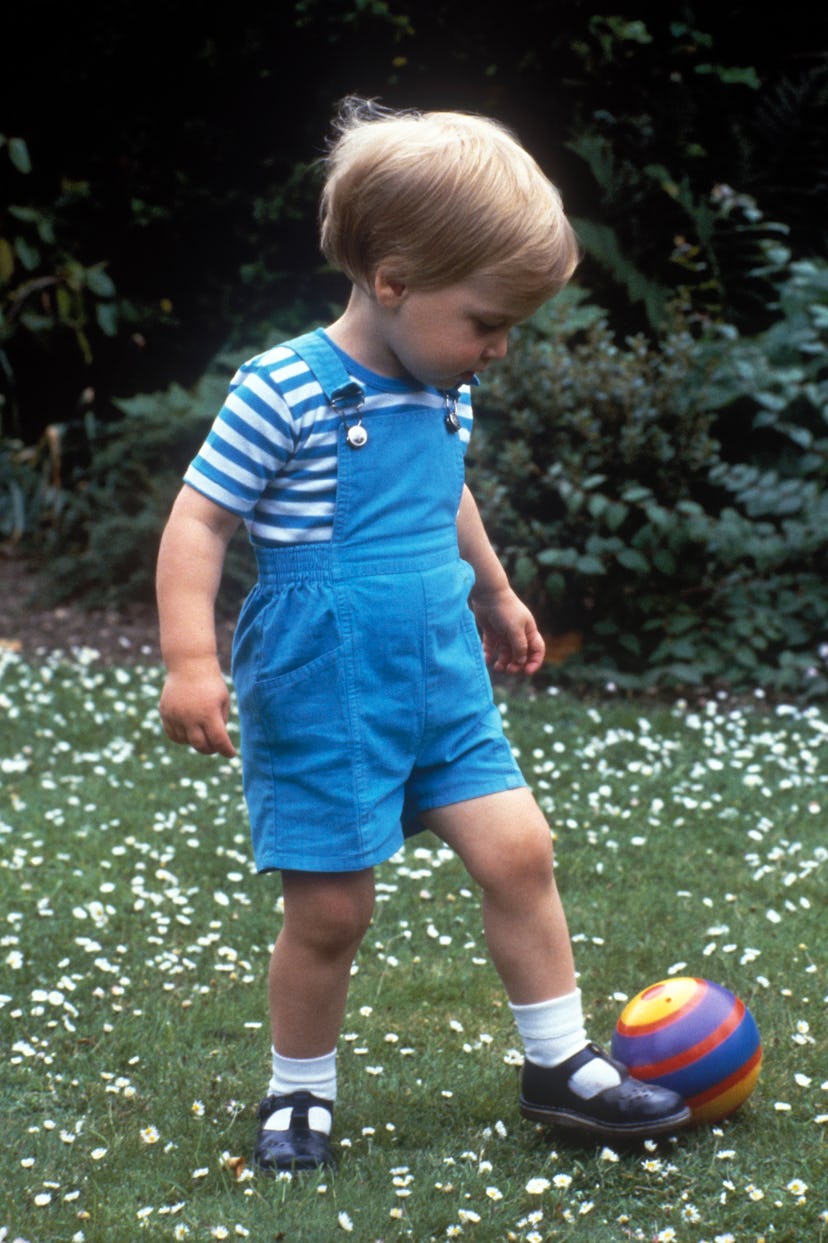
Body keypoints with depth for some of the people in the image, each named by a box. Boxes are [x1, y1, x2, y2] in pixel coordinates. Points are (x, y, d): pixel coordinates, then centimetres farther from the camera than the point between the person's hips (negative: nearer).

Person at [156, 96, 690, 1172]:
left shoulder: (445, 395, 6)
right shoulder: (285, 392, -17)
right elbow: (198, 521, -14)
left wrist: (496, 596, 37)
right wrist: (190, 661, -21)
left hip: (444, 681, 6)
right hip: (322, 698, -6)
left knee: (519, 849, 1)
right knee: (331, 910, 0)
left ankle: (560, 1063, 16)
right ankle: (299, 1091, 23)